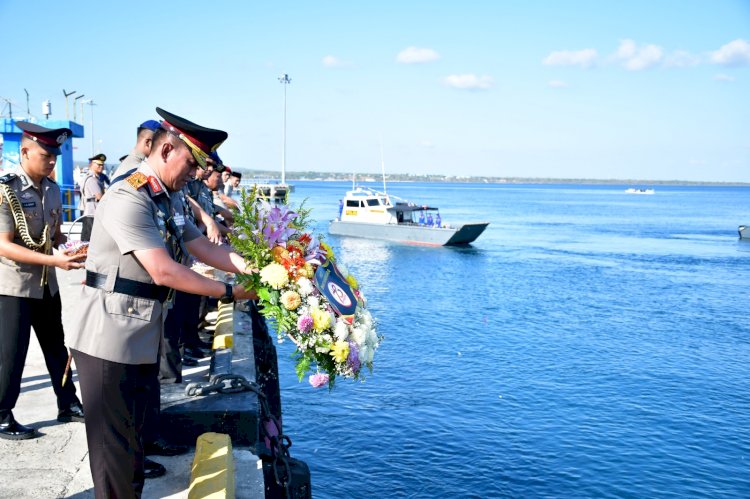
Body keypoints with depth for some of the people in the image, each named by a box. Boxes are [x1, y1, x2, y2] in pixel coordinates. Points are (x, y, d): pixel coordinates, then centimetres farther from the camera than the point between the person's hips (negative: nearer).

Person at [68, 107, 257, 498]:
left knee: (133, 436, 19)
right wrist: (229, 292, -18)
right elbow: (163, 271, -24)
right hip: (110, 341, -9)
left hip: (143, 337, 9)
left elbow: (203, 247, 8)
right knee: (116, 446, 1)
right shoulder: (128, 198, -19)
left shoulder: (169, 201, 12)